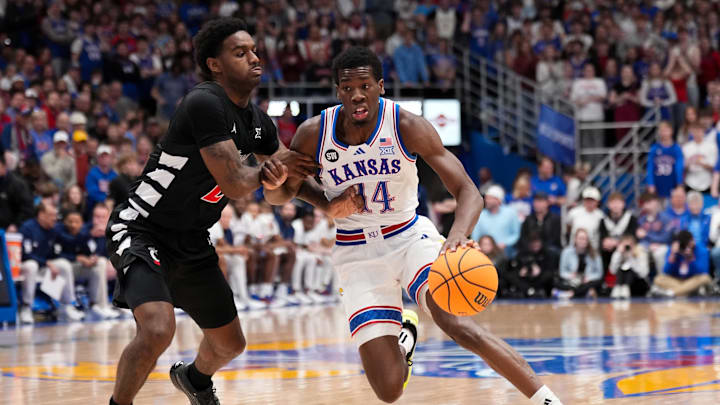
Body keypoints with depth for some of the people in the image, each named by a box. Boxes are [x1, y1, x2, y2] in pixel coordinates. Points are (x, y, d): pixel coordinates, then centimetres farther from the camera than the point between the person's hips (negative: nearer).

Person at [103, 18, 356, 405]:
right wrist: (269, 171, -7)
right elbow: (234, 184, -27)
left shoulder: (257, 121, 3)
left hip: (191, 243, 9)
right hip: (141, 231, -9)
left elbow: (293, 174, 17)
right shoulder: (205, 103, -24)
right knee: (157, 330, -31)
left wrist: (330, 202, -2)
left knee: (230, 343, 20)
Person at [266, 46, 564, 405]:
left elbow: (467, 191, -20)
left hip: (410, 237, -1)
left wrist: (458, 233, -43)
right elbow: (280, 196, 3)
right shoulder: (313, 135, -12)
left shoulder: (407, 127, -17)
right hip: (356, 252, 1)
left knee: (456, 323, -31)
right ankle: (402, 335, 30)